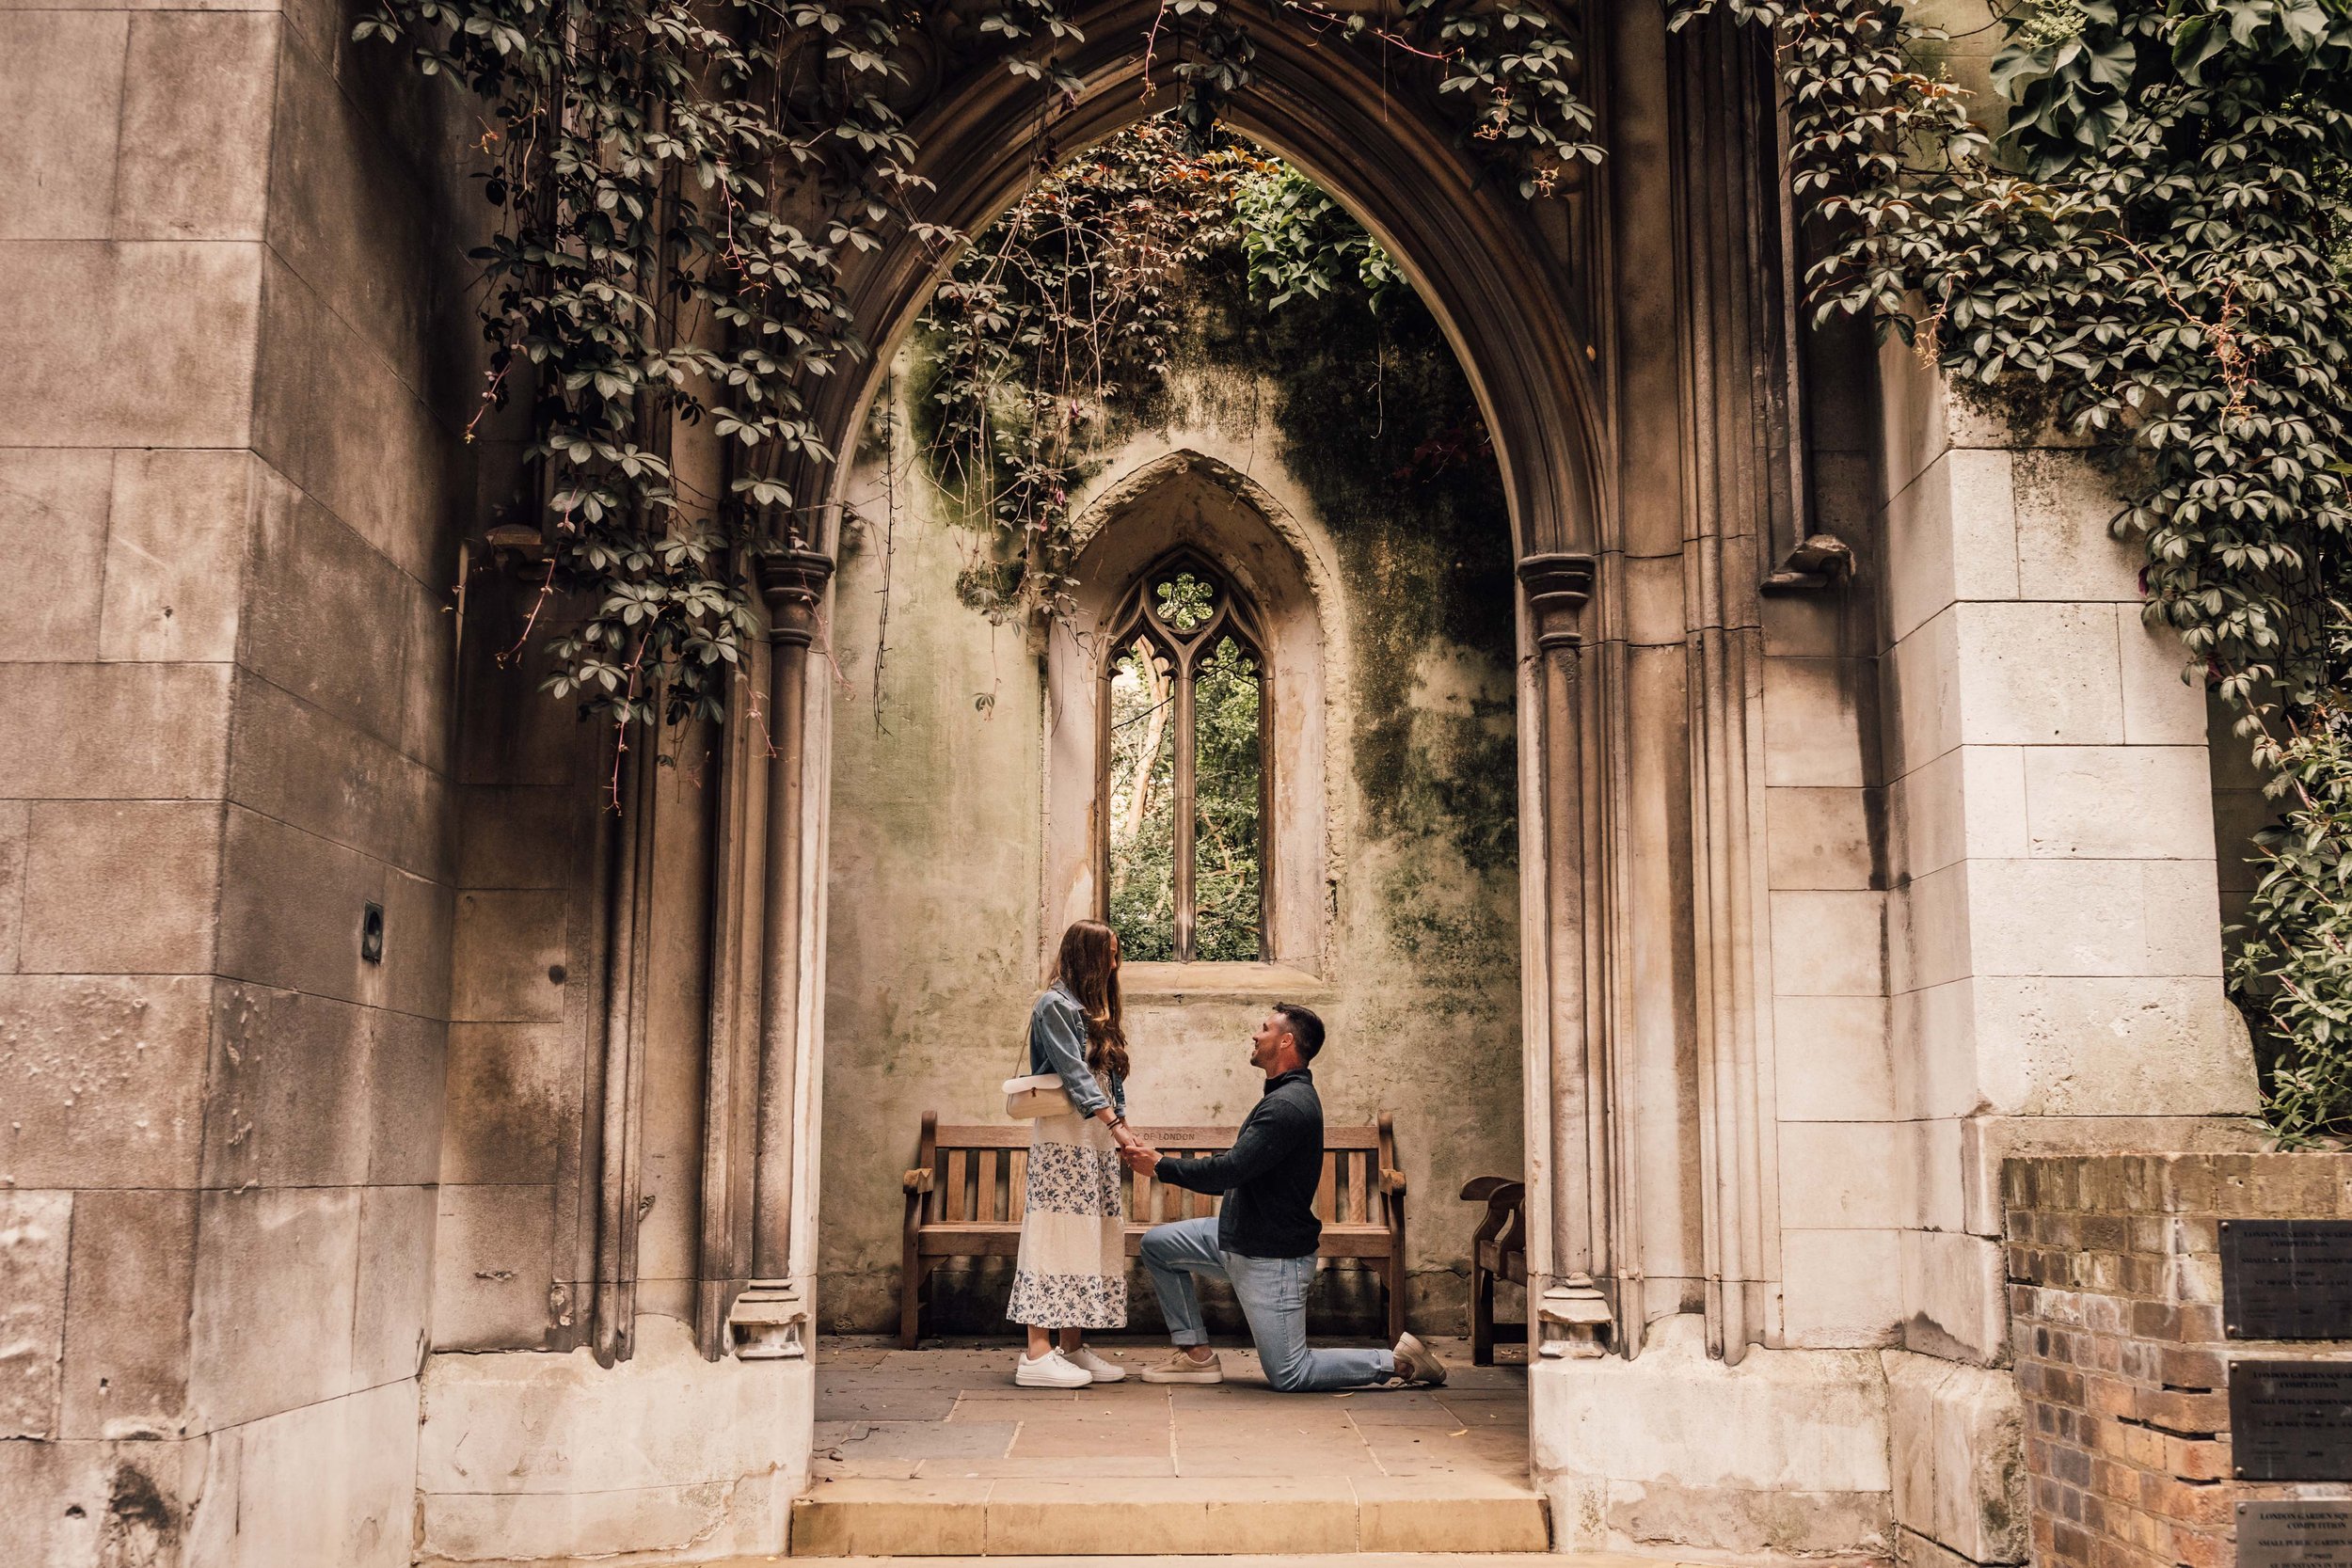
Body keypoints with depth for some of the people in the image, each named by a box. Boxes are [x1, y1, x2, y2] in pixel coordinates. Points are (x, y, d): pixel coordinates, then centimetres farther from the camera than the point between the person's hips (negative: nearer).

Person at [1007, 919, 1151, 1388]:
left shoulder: (1095, 1011, 22)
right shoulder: (1055, 1005, -6)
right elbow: (1074, 1072, -16)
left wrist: (1121, 1126, 5)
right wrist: (1114, 1123, -24)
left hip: (1097, 1141, 9)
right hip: (1062, 1135, -9)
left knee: (1092, 1239, 6)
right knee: (1056, 1237, -11)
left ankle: (1073, 1347, 9)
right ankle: (1038, 1354, -12)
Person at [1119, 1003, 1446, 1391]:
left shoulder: (1288, 1105, -23)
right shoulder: (1286, 1097, 12)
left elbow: (1232, 1170, -28)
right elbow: (1239, 1172, 15)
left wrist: (1161, 1166, -16)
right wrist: (1162, 1164, 9)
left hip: (1274, 1256, -10)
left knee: (1289, 1376, -5)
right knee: (1157, 1244, 10)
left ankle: (1398, 1363, 5)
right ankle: (1196, 1354, 13)